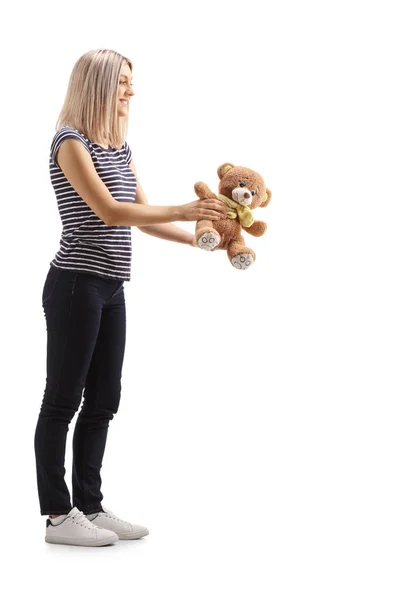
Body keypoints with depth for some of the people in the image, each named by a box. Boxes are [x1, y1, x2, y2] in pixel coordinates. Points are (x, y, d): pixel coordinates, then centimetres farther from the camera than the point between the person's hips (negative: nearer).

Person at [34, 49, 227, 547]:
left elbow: (142, 216, 16)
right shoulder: (71, 142, -9)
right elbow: (108, 211, -18)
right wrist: (183, 211, -20)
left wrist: (199, 239, 7)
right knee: (62, 399, -1)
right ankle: (57, 514, 7)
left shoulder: (120, 148, 16)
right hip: (76, 285, -8)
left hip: (111, 289, 8)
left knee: (103, 401, 11)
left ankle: (89, 505, 20)